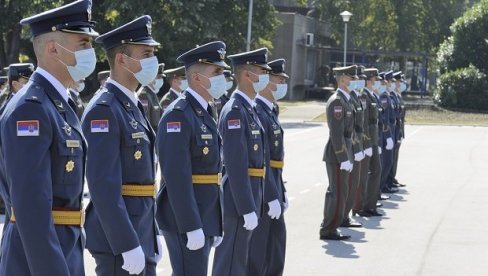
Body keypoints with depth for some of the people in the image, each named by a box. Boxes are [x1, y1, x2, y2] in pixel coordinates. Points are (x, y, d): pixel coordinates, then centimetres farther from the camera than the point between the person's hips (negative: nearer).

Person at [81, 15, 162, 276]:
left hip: (141, 235, 9)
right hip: (118, 240, -9)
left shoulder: (133, 106, 15)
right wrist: (127, 245, -24)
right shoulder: (104, 110, -16)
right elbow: (104, 186, -22)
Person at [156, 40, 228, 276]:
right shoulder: (178, 115, -15)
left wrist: (215, 225, 19)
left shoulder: (204, 114, 15)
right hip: (185, 221, -9)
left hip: (204, 219, 9)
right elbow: (177, 177, -22)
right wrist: (192, 227, -24)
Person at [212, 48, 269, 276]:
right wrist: (247, 209, -23)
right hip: (238, 202, -10)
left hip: (248, 199, 10)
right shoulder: (234, 111, -17)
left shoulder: (248, 109, 14)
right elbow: (236, 167, -22)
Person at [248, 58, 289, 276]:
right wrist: (272, 197, -23)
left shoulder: (269, 111, 14)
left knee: (276, 249, 16)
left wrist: (281, 191, 18)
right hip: (260, 192, -10)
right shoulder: (257, 113, -18)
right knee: (257, 252, -2)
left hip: (272, 188, 10)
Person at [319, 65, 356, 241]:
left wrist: (348, 157, 20)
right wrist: (344, 159, -22)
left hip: (343, 154, 10)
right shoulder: (336, 102, -16)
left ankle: (328, 229, 20)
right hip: (337, 155, -10)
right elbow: (336, 133, -21)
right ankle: (328, 231, 0)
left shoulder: (345, 100, 16)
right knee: (338, 193, -6)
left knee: (335, 192, 14)